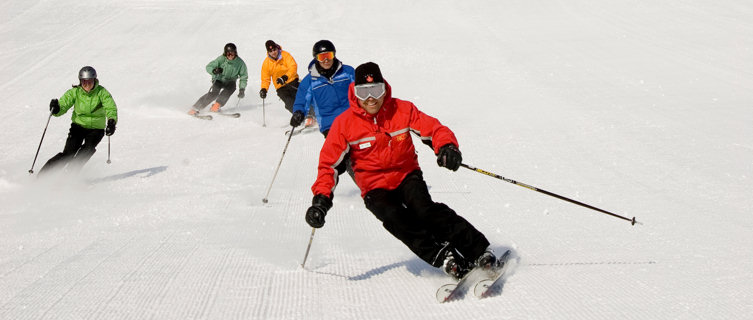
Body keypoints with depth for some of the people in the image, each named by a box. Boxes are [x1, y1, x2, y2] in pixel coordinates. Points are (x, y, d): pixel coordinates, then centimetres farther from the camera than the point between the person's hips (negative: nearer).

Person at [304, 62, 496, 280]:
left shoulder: (403, 110, -6)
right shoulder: (344, 123, -7)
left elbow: (434, 129, -4)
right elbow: (328, 163, -3)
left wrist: (446, 148, -27)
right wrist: (321, 198, -17)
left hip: (407, 174, 0)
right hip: (375, 186, 0)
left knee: (424, 209, -30)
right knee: (395, 219, -31)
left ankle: (479, 251, -32)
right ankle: (443, 257, -35)